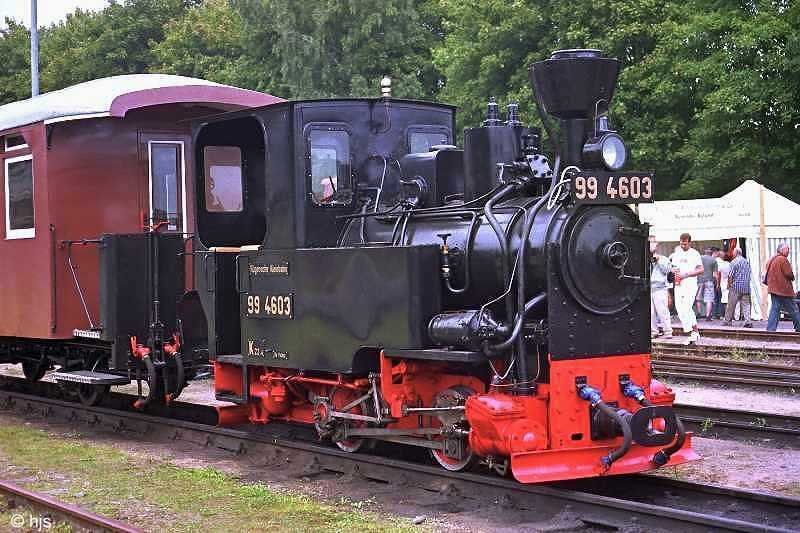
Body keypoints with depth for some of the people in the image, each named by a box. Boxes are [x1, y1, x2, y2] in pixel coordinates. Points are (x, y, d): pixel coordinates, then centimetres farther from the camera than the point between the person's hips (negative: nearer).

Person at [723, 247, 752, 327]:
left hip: (736, 287, -5)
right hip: (746, 287, 5)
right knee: (746, 304, 3)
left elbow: (730, 275, -12)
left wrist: (729, 284, -1)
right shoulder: (747, 262, 11)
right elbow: (749, 275, 15)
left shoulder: (734, 262, -9)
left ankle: (728, 321, 8)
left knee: (731, 305, 3)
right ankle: (748, 321, -7)